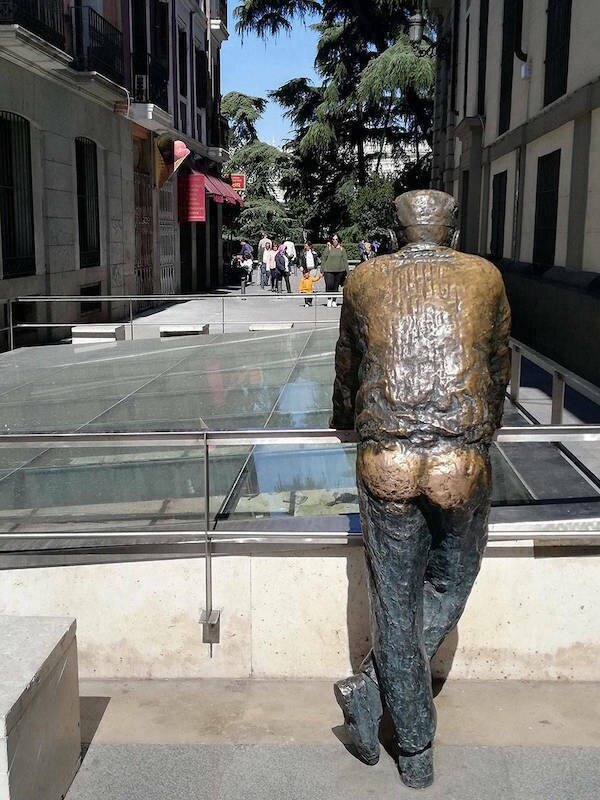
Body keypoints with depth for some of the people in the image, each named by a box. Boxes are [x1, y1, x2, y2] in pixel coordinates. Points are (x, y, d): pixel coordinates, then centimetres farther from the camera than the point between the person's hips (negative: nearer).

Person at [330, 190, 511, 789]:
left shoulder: (365, 280, 10)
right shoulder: (485, 278, 10)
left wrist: (345, 422, 44)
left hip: (385, 464, 1)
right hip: (462, 465, 0)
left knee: (395, 601, 11)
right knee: (449, 584, 22)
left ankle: (415, 751, 21)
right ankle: (370, 688, 12)